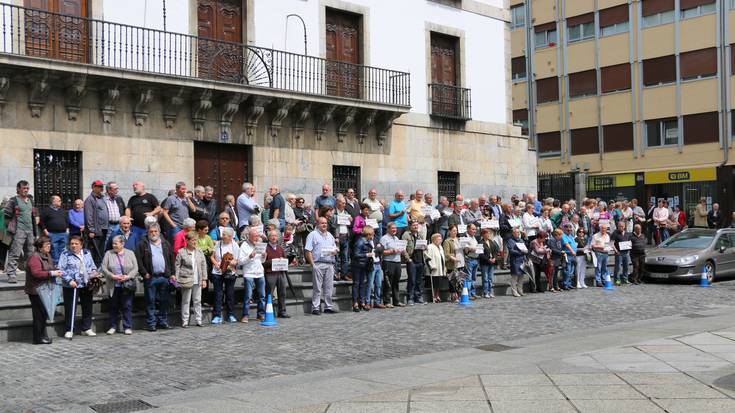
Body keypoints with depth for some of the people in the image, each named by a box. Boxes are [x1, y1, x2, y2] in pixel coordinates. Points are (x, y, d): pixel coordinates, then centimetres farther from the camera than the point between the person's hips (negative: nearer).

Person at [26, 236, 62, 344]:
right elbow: (36, 273, -26)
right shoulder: (34, 257, -15)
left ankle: (43, 336, 21)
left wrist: (56, 272, 6)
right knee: (39, 314, -5)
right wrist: (51, 273, -26)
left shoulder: (47, 256, 14)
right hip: (36, 291, -9)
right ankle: (39, 338, 1)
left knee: (43, 314, 13)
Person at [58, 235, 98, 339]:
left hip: (87, 286, 4)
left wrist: (94, 273, -1)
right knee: (69, 309, 0)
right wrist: (69, 280, -20)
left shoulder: (87, 253, 12)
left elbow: (93, 266, 20)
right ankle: (69, 330, 10)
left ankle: (86, 328, 23)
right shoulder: (65, 255, -3)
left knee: (87, 307, 10)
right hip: (71, 286, -4)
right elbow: (61, 270, -10)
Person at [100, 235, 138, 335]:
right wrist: (113, 276, -15)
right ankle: (113, 326, 17)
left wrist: (128, 276, -15)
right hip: (113, 286, 1)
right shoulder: (108, 254, 6)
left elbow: (135, 268, 1)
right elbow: (103, 268, -1)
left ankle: (128, 327, 6)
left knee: (127, 306, 0)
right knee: (113, 307, 7)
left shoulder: (130, 253, 7)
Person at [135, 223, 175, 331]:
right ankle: (151, 323, 5)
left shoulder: (166, 244, 13)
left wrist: (172, 274, 6)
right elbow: (138, 260, -3)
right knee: (150, 301, 0)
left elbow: (172, 259, 13)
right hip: (150, 278, -3)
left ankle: (163, 321, 16)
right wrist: (144, 273, -10)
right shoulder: (143, 244, 2)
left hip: (165, 277, 3)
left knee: (164, 301, 6)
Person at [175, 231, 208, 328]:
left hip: (197, 281, 4)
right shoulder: (181, 252, -2)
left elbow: (203, 266, 11)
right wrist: (176, 279, -7)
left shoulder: (199, 252, 9)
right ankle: (185, 321, 6)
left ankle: (198, 320, 13)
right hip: (186, 281, -4)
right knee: (186, 302, 1)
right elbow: (177, 266, -1)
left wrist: (204, 279, 6)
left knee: (198, 301, 7)